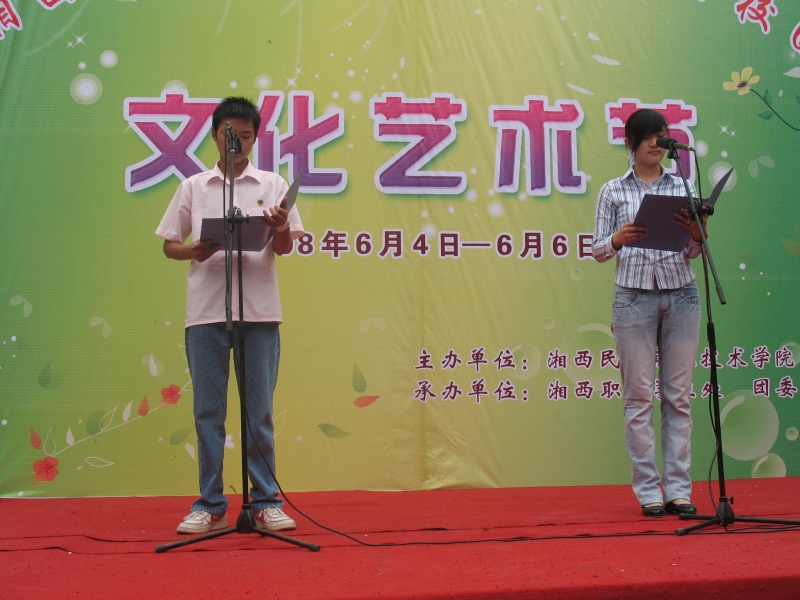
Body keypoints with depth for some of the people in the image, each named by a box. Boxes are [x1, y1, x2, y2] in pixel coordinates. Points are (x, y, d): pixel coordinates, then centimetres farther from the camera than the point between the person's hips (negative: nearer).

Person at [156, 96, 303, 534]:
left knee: (259, 412, 3)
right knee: (207, 412, 4)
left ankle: (266, 502, 11)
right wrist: (195, 251, -11)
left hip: (259, 312, -1)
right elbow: (169, 245, 11)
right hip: (205, 312, 1)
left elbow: (284, 248, 3)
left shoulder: (272, 185, 9)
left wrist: (280, 228, -20)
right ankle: (210, 505, 12)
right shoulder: (193, 187, 11)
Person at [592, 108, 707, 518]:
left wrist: (699, 236, -12)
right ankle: (648, 490, 7)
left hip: (681, 294, 2)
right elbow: (599, 252, 4)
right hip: (634, 296, -2)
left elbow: (691, 253, 10)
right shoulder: (614, 191, 5)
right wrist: (617, 239, -17)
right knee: (639, 396, -1)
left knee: (678, 394, 4)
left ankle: (679, 489, 10)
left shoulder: (682, 187, 10)